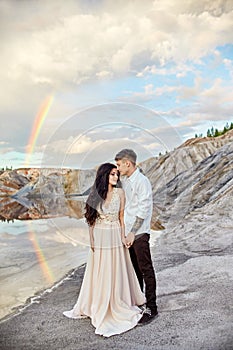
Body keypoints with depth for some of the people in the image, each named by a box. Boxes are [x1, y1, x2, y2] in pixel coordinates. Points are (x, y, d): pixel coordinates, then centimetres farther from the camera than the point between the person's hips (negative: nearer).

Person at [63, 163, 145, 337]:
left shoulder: (119, 192, -5)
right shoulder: (96, 193, -3)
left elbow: (122, 216, -1)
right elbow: (91, 219, 2)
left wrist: (123, 236, -7)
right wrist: (92, 239, -1)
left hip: (115, 235, -1)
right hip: (100, 236, 1)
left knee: (116, 271, 8)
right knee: (99, 272, 12)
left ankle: (119, 306, 28)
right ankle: (98, 307, 31)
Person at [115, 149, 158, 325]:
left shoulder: (142, 181, -15)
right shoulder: (125, 181, 12)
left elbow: (144, 210, -19)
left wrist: (133, 232, -19)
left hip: (139, 233, -8)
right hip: (127, 232, 9)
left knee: (146, 269, 0)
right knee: (134, 268, 19)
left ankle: (151, 308, 11)